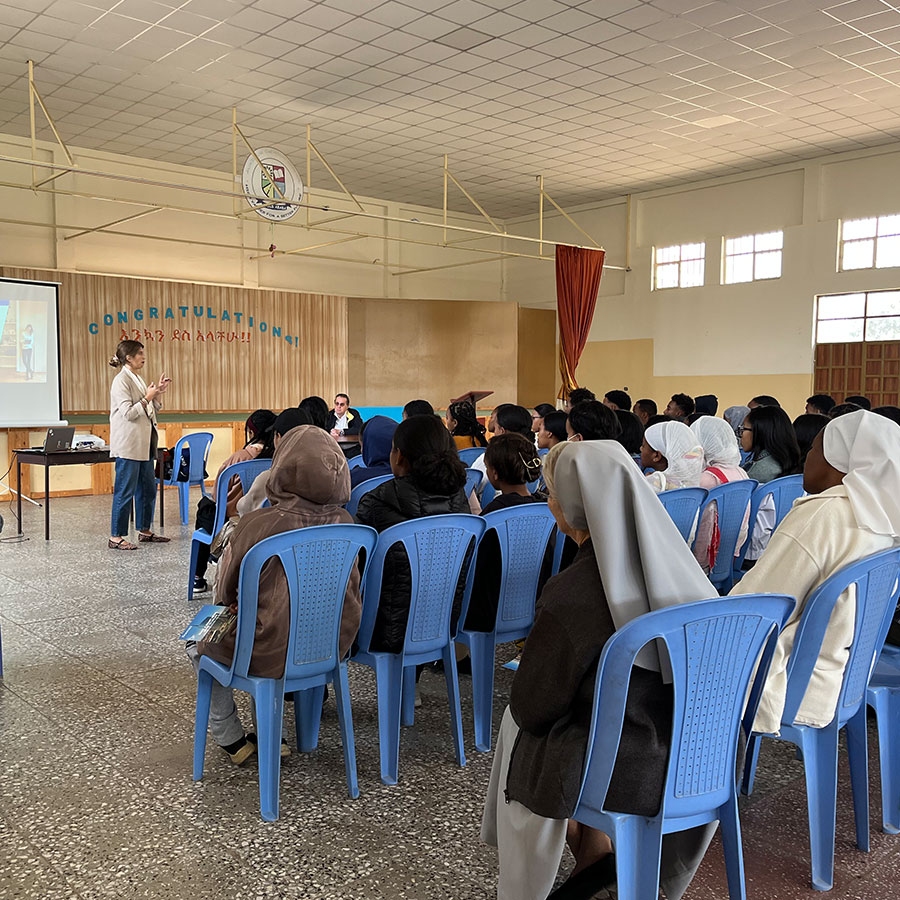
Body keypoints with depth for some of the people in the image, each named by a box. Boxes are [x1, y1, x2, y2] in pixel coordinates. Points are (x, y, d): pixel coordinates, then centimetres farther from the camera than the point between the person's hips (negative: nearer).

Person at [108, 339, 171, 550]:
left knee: (148, 489, 14)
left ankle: (145, 531, 24)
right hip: (128, 444, -9)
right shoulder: (121, 381, -12)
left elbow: (152, 410, 22)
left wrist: (158, 393, 8)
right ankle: (116, 537, 0)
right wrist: (147, 397, -15)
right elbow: (128, 413, -18)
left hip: (144, 444, 9)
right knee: (125, 492, -6)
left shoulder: (138, 379, 15)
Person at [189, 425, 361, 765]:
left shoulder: (258, 524, -22)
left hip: (274, 653, -4)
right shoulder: (343, 521, -9)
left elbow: (226, 593, -5)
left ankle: (231, 740, 32)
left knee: (199, 644, 25)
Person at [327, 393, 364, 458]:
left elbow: (359, 430, -11)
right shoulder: (329, 415, 8)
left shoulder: (354, 414, 2)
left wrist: (341, 432, -15)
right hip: (335, 448, 2)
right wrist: (331, 432, -21)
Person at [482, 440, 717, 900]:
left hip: (627, 773, -5)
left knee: (516, 725, 21)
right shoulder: (671, 560, -8)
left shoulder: (571, 594, -26)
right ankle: (592, 847, 30)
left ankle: (587, 847, 32)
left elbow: (532, 708, -14)